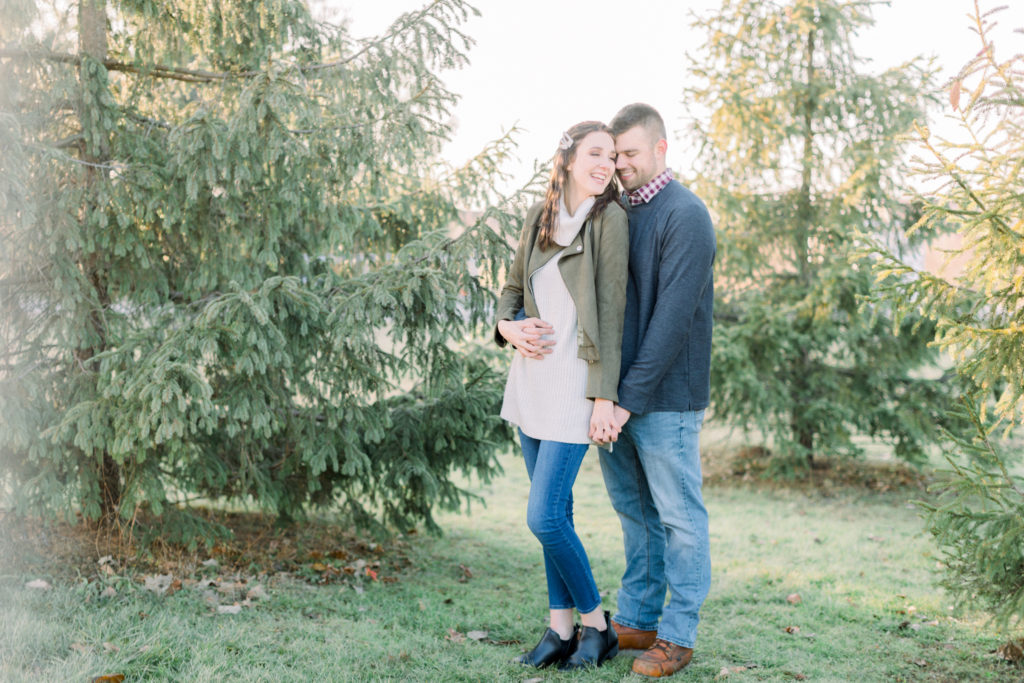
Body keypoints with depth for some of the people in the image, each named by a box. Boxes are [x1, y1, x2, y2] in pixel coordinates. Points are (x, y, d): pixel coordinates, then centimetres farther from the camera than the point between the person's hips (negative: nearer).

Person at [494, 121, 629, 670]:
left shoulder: (609, 218, -8)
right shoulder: (538, 217, 9)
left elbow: (610, 311, -11)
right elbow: (512, 289, 19)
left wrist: (605, 396, -14)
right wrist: (508, 327, -4)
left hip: (575, 380, -6)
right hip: (530, 375, 6)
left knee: (544, 516, -9)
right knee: (554, 510, 12)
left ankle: (595, 625, 11)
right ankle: (560, 628, 22)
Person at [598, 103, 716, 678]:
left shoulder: (686, 216, -12)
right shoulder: (617, 211, 12)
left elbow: (672, 318, -18)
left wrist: (632, 396, -19)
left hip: (666, 396, -7)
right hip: (617, 394, 7)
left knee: (678, 514, 3)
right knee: (633, 508, 15)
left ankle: (678, 634, 12)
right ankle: (636, 619, 27)